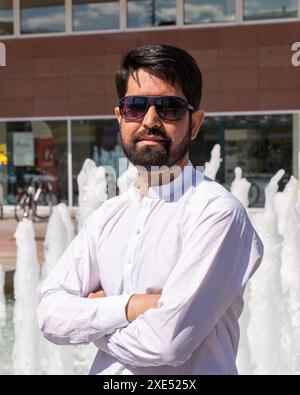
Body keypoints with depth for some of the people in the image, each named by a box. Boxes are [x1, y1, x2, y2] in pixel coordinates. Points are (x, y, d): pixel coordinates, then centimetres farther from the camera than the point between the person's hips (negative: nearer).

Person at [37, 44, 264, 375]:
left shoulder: (217, 211, -20)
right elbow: (50, 313, -5)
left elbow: (168, 341, -27)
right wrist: (129, 307, -21)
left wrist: (96, 323, -10)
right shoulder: (108, 217, 1)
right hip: (107, 371, 6)